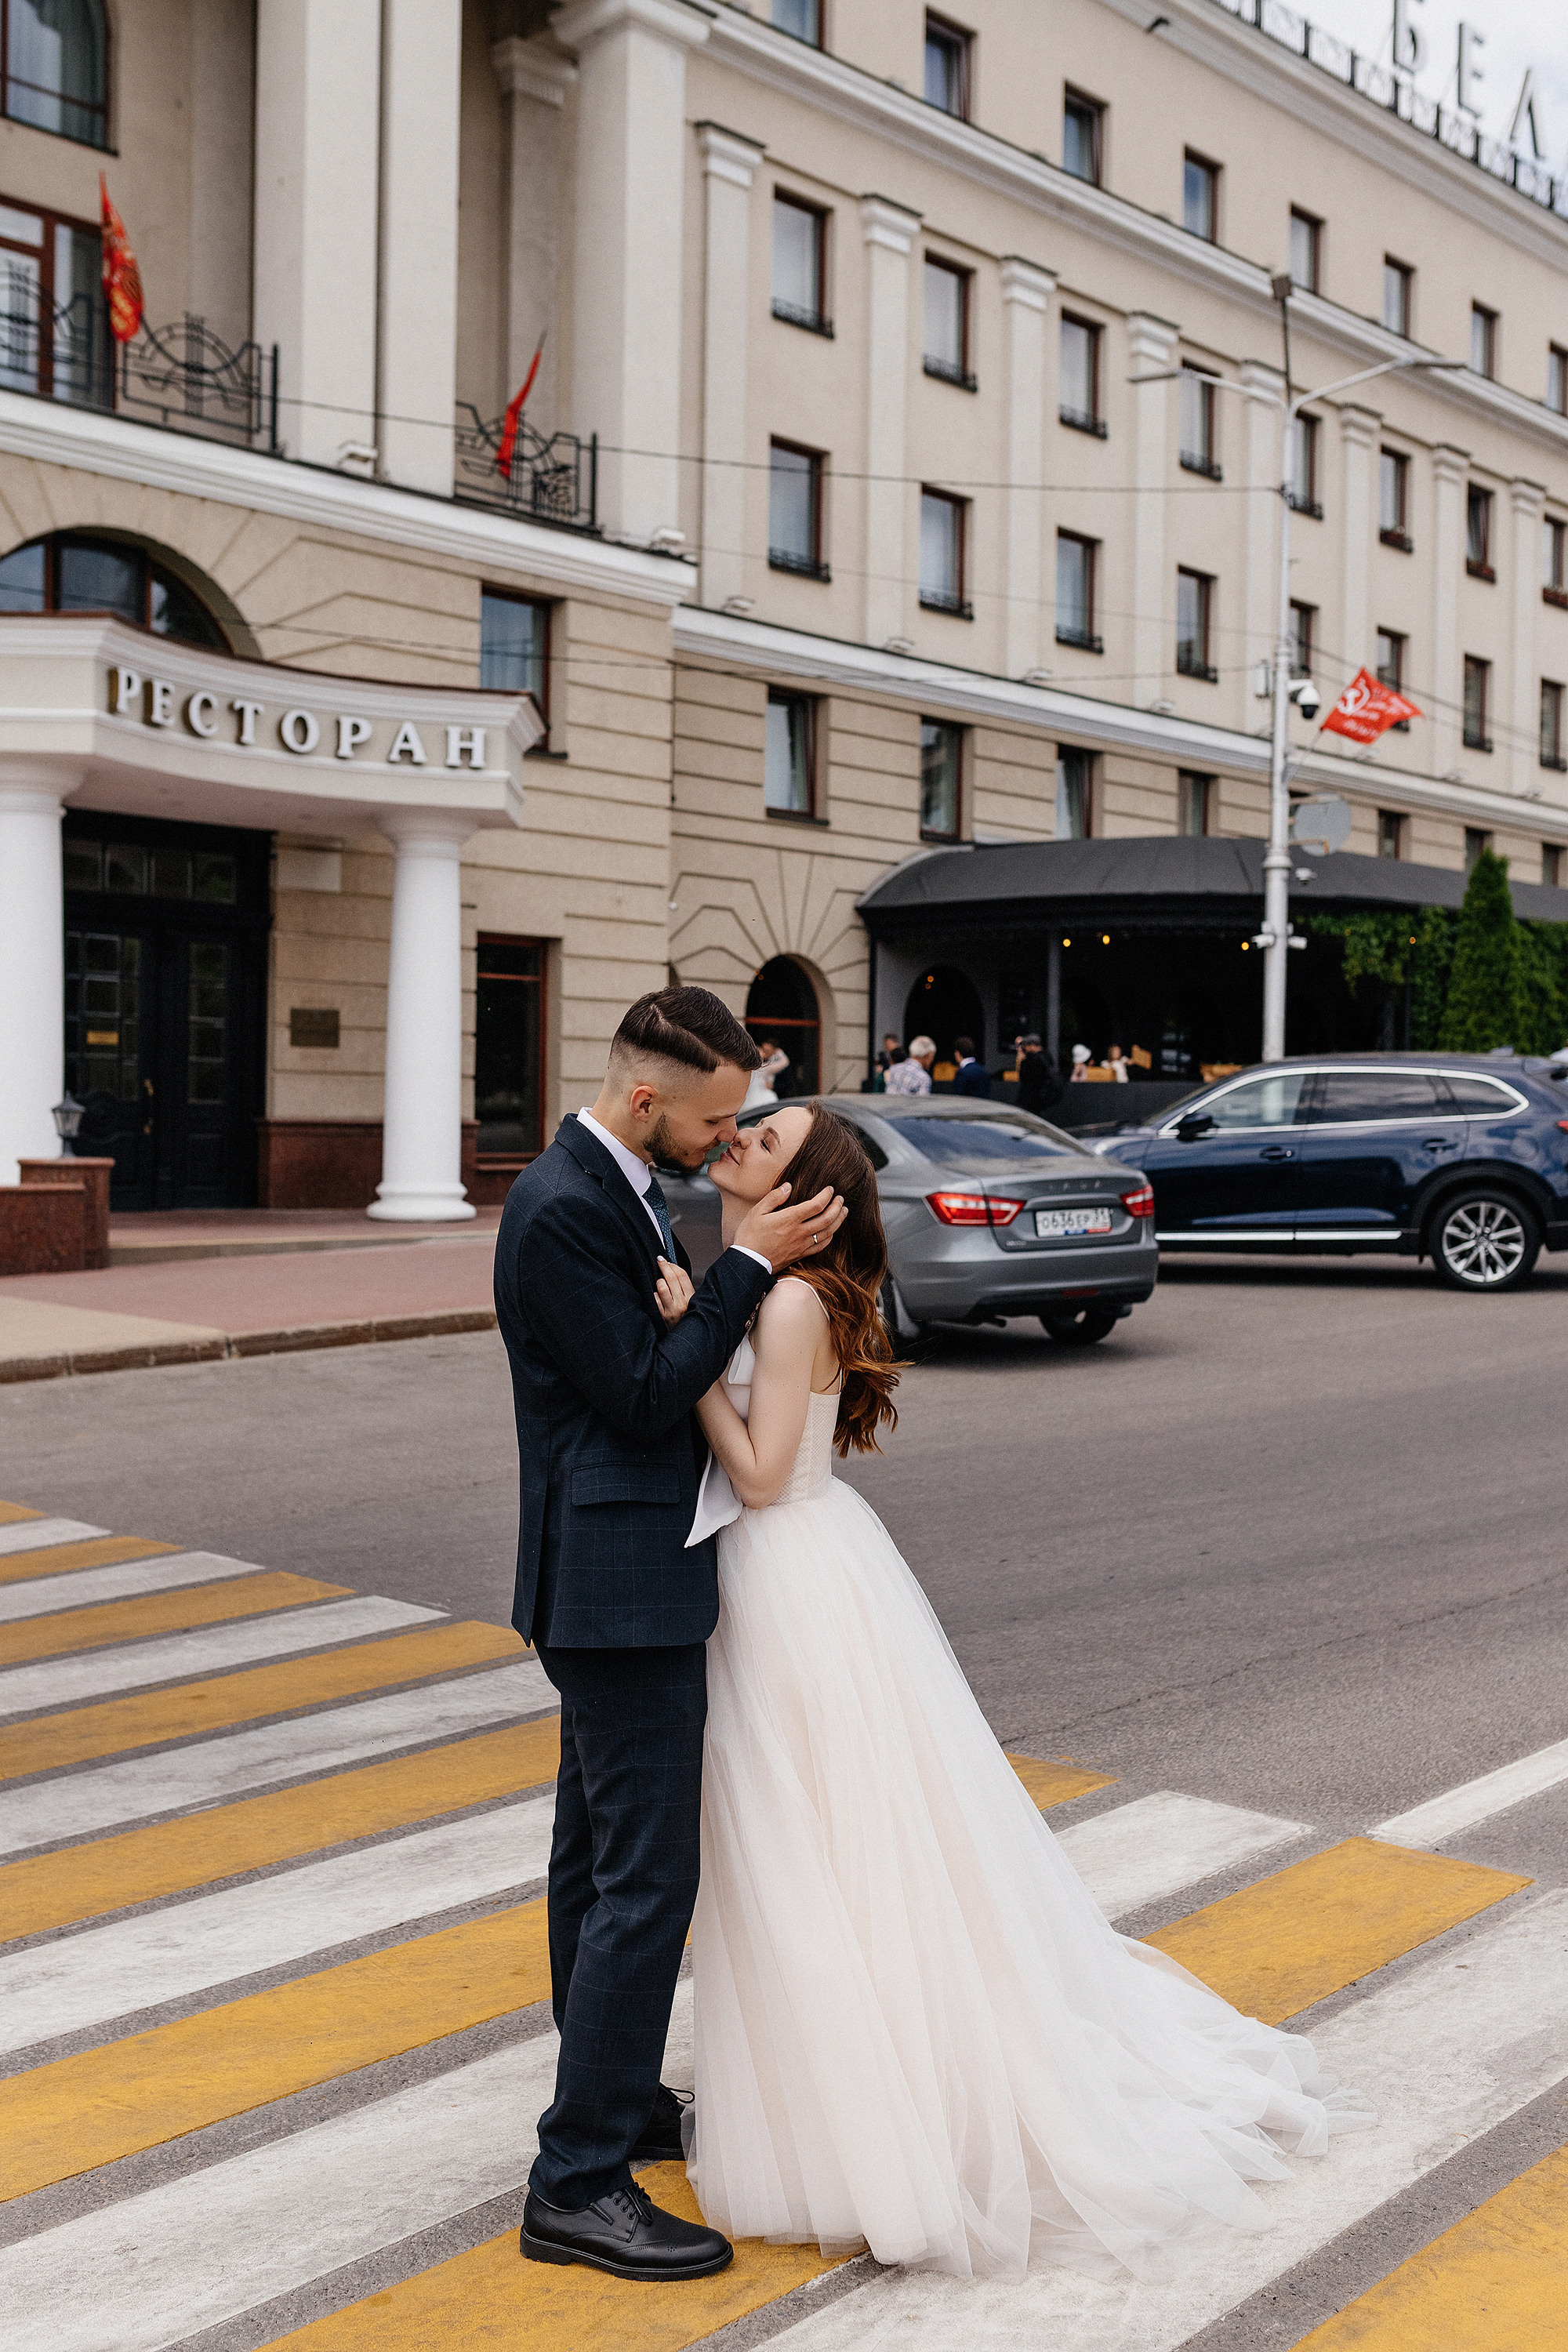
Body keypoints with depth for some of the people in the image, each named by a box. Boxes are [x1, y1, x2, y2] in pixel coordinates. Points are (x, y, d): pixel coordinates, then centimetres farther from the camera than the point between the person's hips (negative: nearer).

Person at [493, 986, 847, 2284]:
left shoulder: (615, 1190, 11)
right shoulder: (563, 1209, -20)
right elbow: (643, 1396, -21)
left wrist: (744, 1261, 5)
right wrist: (747, 1263, -19)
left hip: (620, 1575, 11)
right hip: (620, 1580, -11)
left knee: (600, 1851, 20)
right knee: (647, 1873, -7)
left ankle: (612, 2098, 35)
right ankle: (578, 2185, 2)